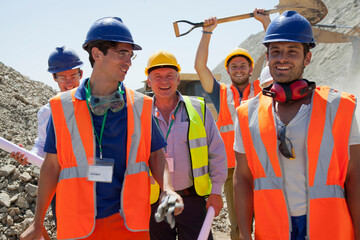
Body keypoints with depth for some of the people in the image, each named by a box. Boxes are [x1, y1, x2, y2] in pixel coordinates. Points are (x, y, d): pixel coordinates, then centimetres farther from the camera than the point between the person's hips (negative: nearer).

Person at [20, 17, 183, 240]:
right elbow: (52, 165, 3)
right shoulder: (63, 106, -2)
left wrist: (168, 189, -12)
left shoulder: (140, 105, 1)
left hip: (129, 222, 1)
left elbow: (155, 154, 7)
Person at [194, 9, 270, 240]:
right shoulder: (221, 94, 11)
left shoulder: (261, 90, 10)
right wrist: (207, 32, 0)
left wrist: (266, 21, 3)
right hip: (233, 168, 1)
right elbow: (200, 67, 3)